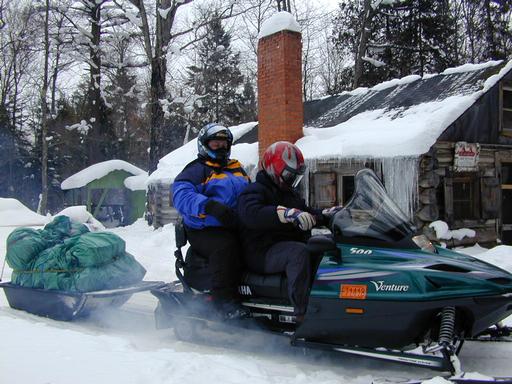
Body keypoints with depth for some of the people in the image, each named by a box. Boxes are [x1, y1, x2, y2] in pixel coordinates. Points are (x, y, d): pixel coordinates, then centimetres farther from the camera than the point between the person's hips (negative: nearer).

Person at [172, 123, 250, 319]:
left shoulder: (237, 169, 25)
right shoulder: (196, 169, 3)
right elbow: (181, 195, -14)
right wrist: (209, 206, -30)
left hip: (238, 228, 6)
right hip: (205, 231, -6)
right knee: (226, 245, -36)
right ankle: (224, 298, -29)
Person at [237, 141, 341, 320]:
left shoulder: (291, 193, 23)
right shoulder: (255, 190, -8)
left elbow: (307, 214, 30)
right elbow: (250, 213, -30)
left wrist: (327, 213, 8)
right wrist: (288, 213, -42)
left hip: (293, 243, 9)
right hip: (263, 253, -9)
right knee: (299, 252, -36)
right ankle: (303, 312, -39)